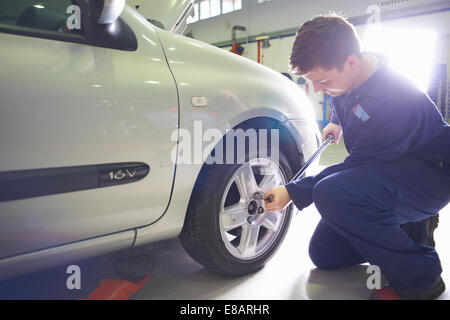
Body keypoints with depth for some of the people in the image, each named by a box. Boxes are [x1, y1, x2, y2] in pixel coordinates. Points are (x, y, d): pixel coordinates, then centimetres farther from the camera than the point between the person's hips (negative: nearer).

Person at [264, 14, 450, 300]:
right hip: (385, 165, 8)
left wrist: (293, 193, -24)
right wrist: (337, 122, 19)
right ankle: (410, 229, 17)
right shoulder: (345, 72, -6)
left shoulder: (391, 102, -33)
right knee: (323, 254, 5)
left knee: (332, 193, -39)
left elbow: (358, 166, -26)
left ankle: (419, 278, -16)